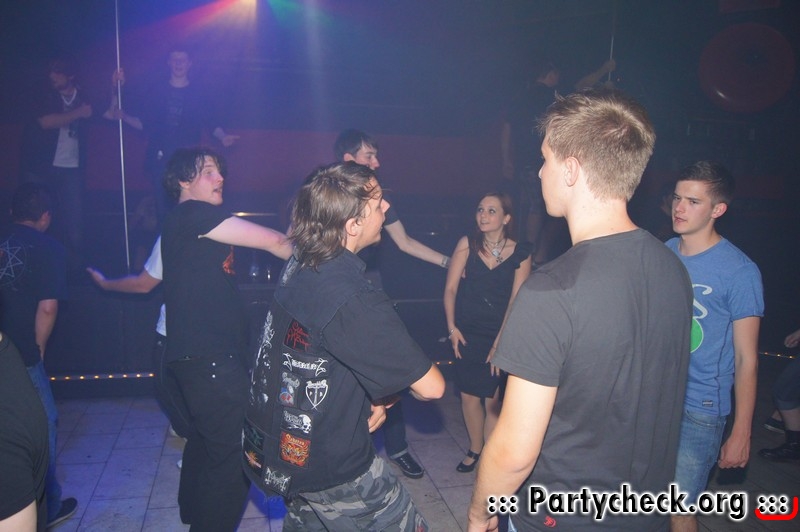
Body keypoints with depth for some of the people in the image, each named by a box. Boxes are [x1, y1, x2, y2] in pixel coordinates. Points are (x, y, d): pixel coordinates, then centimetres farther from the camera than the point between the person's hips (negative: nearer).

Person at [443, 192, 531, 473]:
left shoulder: (520, 253, -5)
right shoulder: (467, 244, -2)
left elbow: (516, 301, -6)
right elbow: (451, 288, 0)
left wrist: (499, 343, -11)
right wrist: (452, 327, -7)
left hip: (500, 335, -2)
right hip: (467, 333, 2)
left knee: (493, 399, 0)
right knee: (469, 396, 10)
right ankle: (475, 450, 30)